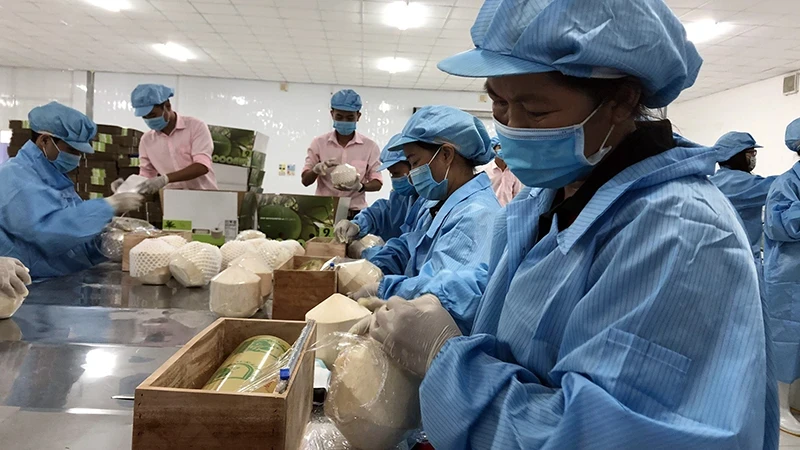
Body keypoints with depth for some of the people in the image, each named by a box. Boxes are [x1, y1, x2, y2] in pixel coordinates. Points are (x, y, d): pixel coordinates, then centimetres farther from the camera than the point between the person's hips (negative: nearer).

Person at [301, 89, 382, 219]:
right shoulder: (319, 143, 5)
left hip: (355, 213, 0)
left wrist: (360, 187, -18)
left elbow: (377, 183, 4)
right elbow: (305, 180, 7)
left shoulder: (370, 146, 2)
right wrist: (316, 169, -15)